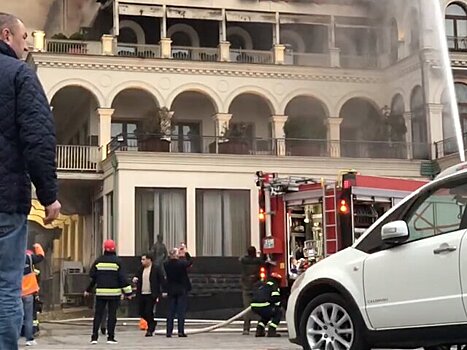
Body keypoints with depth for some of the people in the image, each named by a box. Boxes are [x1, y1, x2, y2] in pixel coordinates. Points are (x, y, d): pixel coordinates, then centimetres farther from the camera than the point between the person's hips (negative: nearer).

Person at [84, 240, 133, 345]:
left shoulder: (98, 261, 2)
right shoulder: (117, 261, -5)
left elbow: (92, 277, 6)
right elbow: (122, 278, -7)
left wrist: (88, 290, 19)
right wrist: (128, 292, -2)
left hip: (100, 293, 2)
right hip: (114, 293, -2)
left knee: (98, 314, 6)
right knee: (112, 315, 4)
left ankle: (94, 337, 0)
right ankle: (110, 337, 3)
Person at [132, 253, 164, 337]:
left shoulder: (156, 269, -7)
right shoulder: (141, 269, 10)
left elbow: (161, 281, -7)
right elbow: (137, 277, 19)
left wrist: (158, 295, -12)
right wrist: (135, 279, -7)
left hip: (151, 295, -6)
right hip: (142, 295, 6)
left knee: (148, 312, -9)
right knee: (142, 313, 9)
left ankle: (150, 330, 6)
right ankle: (152, 324, 33)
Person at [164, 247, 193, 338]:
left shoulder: (166, 264, -8)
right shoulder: (181, 263, -17)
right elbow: (190, 261, 2)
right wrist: (186, 252, 9)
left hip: (171, 290, 3)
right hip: (182, 290, -3)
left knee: (171, 312, 8)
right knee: (181, 311, 1)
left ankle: (169, 332, 5)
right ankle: (181, 331, -2)